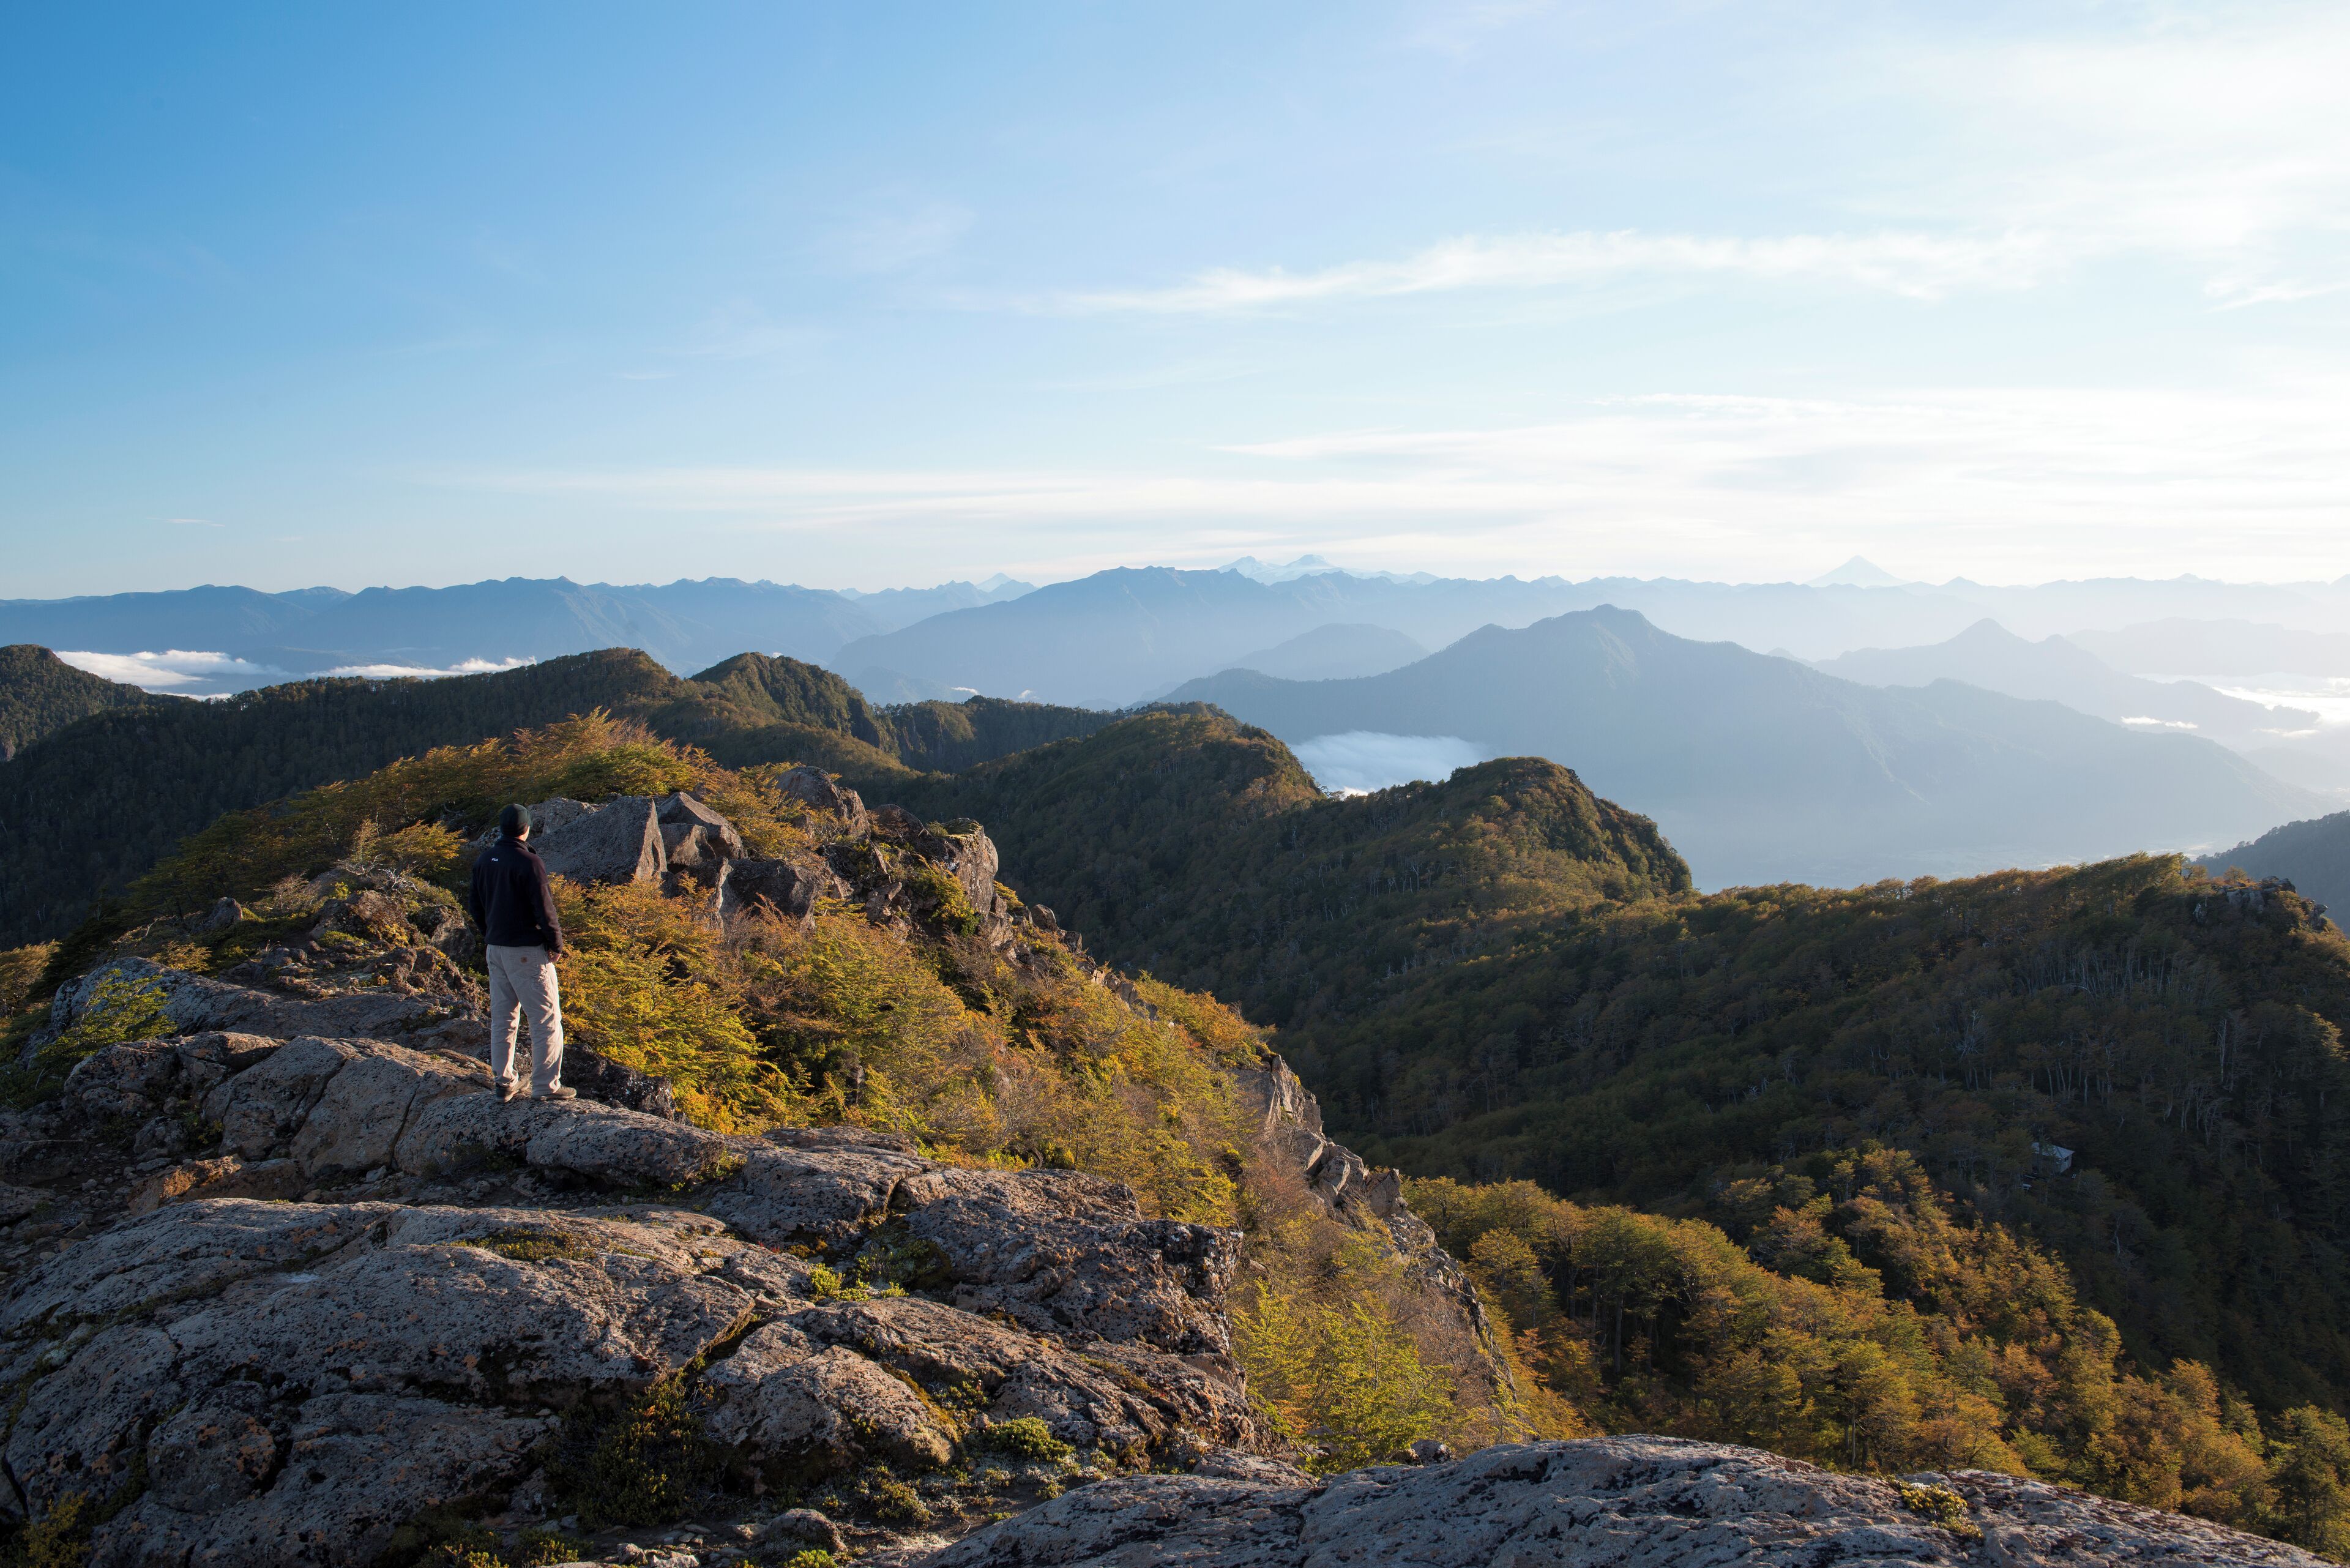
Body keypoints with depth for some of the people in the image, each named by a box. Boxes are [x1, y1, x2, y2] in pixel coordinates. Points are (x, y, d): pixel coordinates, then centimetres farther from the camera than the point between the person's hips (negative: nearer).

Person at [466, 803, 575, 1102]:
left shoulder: (484, 861, 5)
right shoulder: (529, 863, -18)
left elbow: (476, 904, 14)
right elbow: (544, 910, -17)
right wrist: (556, 944, -5)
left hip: (495, 949, 8)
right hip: (528, 951, -8)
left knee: (502, 1018, 15)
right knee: (547, 1019, 0)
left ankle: (504, 1082, 21)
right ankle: (546, 1086, 0)